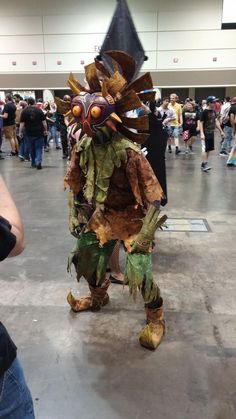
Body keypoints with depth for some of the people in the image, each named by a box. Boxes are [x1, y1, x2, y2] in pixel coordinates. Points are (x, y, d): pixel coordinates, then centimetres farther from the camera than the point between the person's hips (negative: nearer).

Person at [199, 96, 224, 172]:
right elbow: (201, 123, -13)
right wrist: (202, 134, -22)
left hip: (211, 133, 8)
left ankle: (203, 163, 18)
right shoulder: (205, 112, -12)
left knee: (209, 149, 10)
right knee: (205, 149, -9)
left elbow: (216, 121, 17)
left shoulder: (213, 111, 10)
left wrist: (221, 131, 16)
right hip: (205, 133, -8)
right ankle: (205, 164, -8)